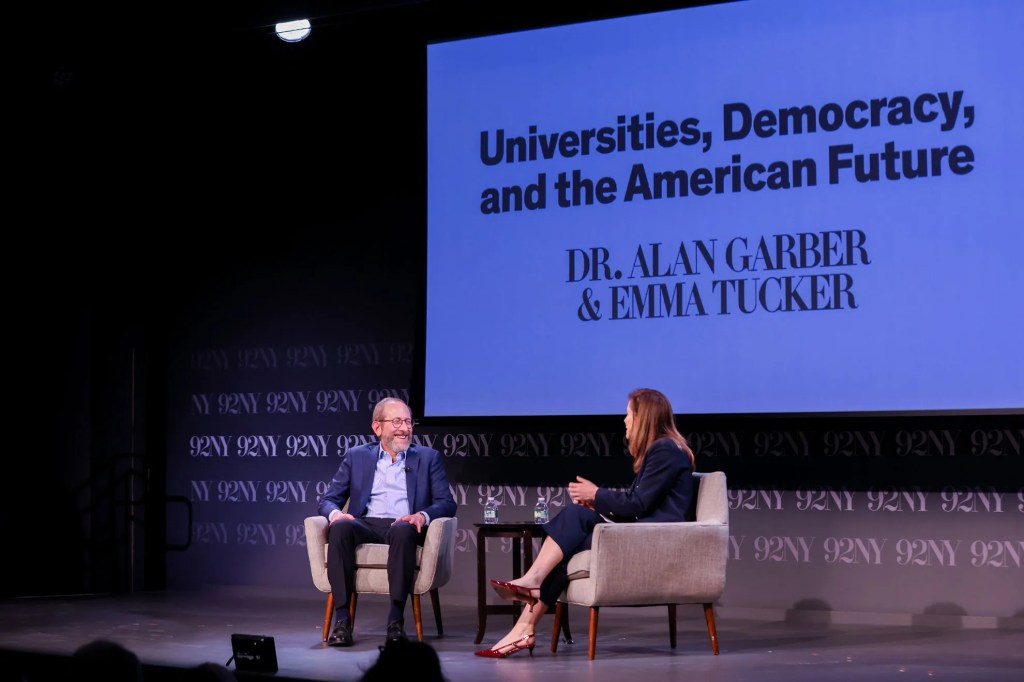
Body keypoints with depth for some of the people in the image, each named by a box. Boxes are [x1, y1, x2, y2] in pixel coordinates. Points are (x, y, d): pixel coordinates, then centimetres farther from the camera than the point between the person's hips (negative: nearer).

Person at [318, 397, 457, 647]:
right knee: (340, 528, -34)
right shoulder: (356, 456, 20)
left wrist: (422, 515, -16)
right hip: (366, 525, 1)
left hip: (403, 527, -1)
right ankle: (342, 619, -35)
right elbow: (329, 499, 15)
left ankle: (396, 620, -40)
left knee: (403, 530, -38)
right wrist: (335, 513, -11)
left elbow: (447, 503, 7)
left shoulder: (429, 458, 17)